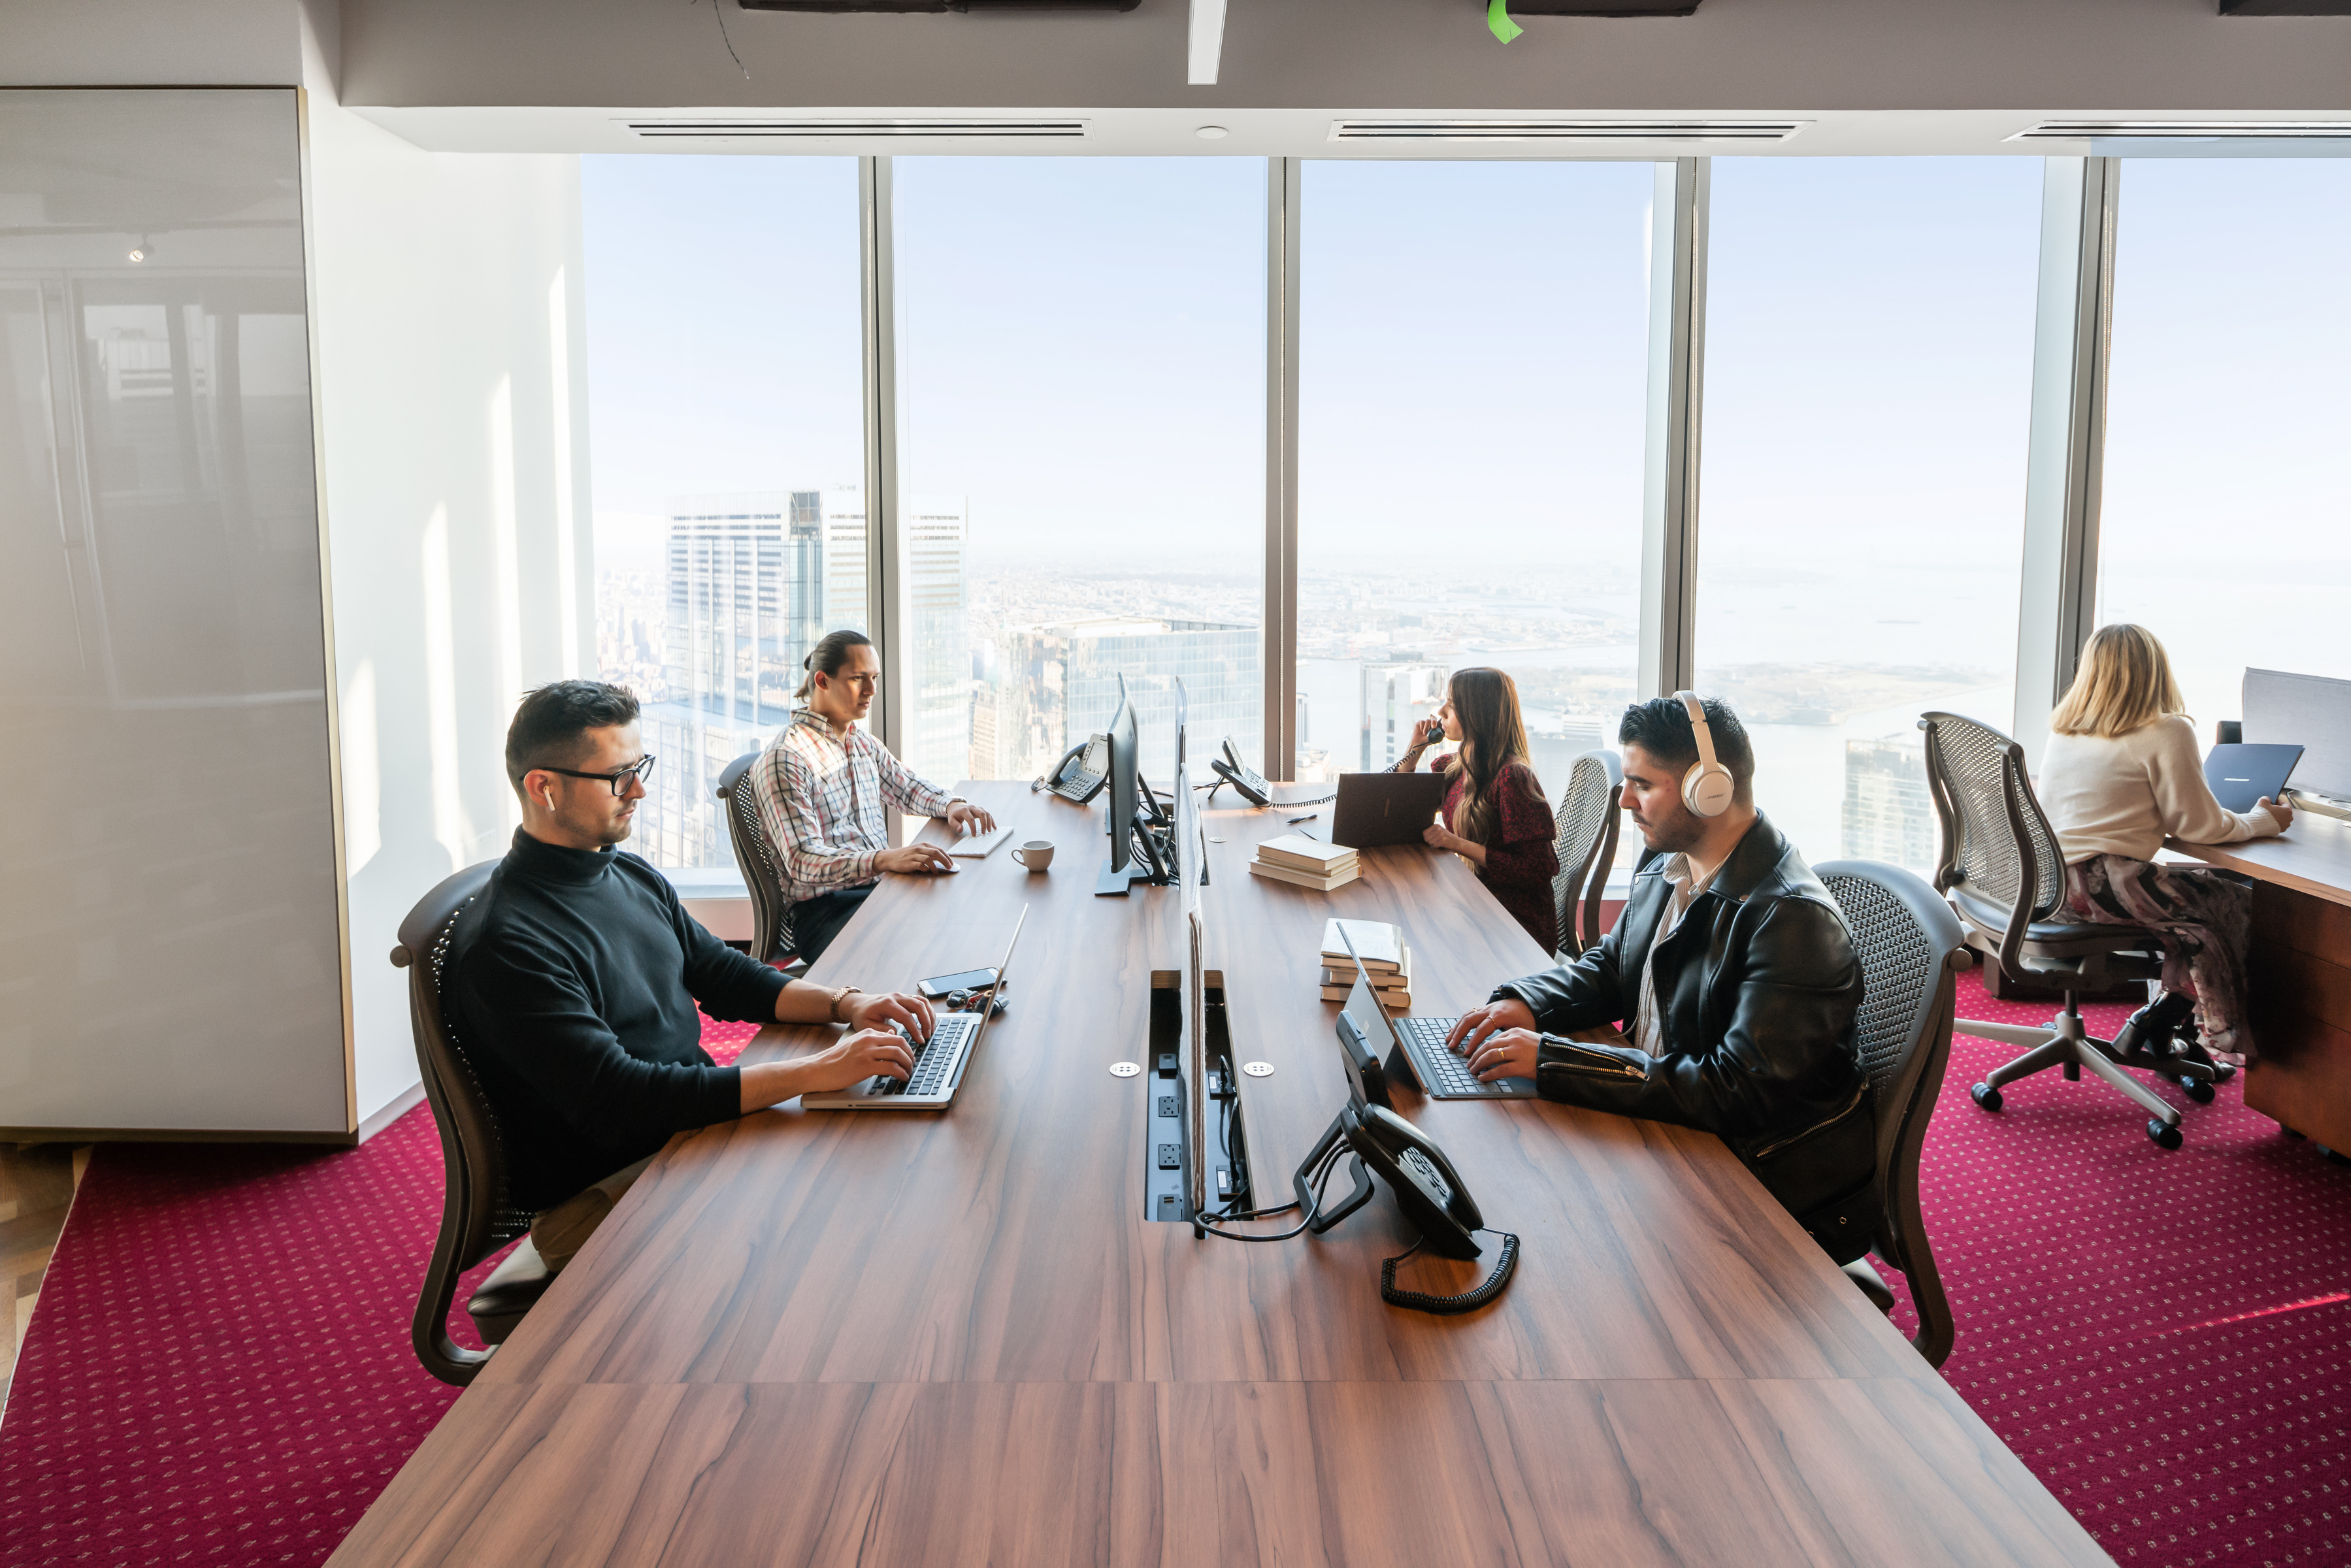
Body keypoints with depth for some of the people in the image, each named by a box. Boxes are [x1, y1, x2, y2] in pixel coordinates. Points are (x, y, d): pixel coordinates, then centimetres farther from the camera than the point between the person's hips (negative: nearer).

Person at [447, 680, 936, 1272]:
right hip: (596, 1196, -8)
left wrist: (845, 1004, -3)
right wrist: (816, 1072, -30)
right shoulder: (505, 944, -20)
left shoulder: (633, 876, 9)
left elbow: (723, 975, 16)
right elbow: (616, 1100, -27)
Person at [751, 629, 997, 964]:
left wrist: (951, 805, 6)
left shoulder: (863, 744, 17)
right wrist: (884, 859, -35)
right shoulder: (785, 759, -12)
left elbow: (908, 789, 31)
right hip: (825, 909, -8)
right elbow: (803, 861, -20)